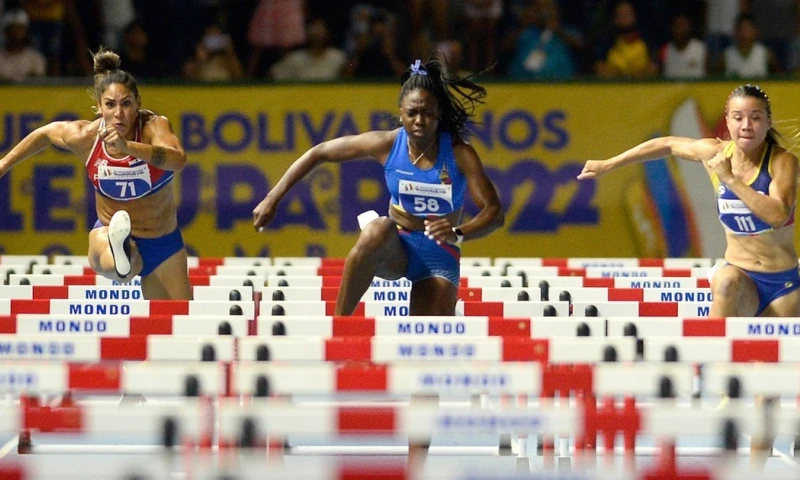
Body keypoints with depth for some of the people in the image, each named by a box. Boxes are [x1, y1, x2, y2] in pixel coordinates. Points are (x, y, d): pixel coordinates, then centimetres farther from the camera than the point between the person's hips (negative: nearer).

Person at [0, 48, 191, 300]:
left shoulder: (154, 126, -23)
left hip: (163, 242, 1)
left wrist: (127, 147, -60)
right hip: (109, 230, -1)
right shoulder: (83, 136, -16)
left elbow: (178, 160, -45)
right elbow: (45, 133, 7)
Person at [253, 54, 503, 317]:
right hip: (396, 248, 0)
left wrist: (458, 233, -38)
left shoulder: (459, 153, -14)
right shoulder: (387, 144, -10)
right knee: (378, 230, -37)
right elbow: (319, 153, -2)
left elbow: (494, 212, -18)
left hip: (440, 255, 0)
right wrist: (273, 198, -6)